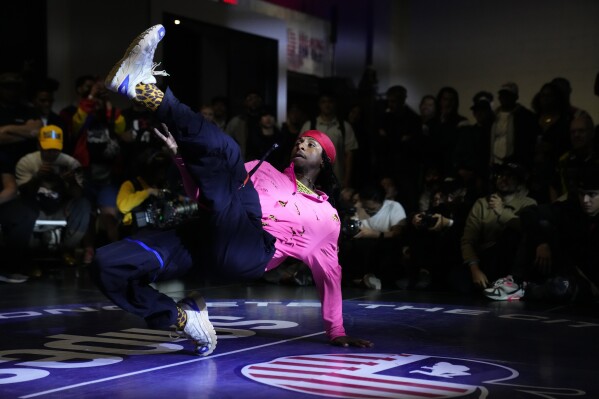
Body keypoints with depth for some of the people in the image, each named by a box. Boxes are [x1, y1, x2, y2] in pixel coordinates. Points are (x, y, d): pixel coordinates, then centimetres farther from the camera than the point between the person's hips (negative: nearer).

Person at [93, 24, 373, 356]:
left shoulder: (327, 216, 28)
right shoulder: (265, 172, 34)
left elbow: (329, 273, 32)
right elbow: (204, 194, 28)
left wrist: (336, 331, 29)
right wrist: (183, 156, 9)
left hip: (250, 252, -4)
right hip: (209, 236, 4)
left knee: (223, 148, -25)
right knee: (107, 264, -19)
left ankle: (144, 89, -26)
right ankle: (184, 318, -11)